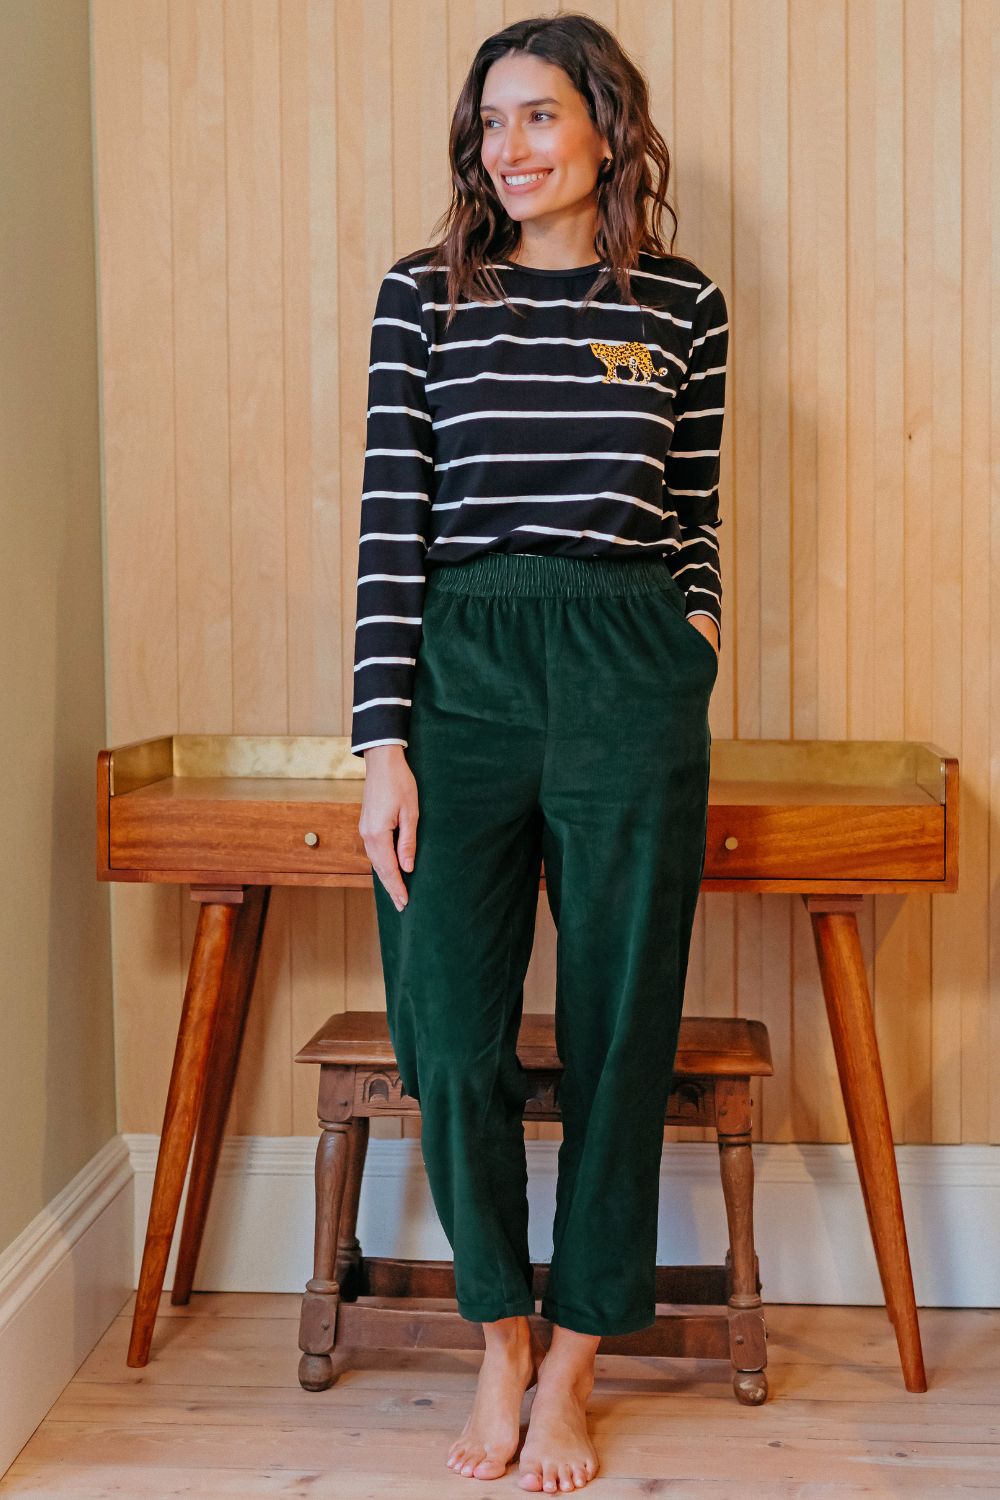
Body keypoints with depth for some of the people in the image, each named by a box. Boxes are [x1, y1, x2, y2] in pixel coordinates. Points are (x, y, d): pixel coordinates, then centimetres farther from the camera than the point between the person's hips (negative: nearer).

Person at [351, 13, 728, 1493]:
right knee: (450, 1029, -1)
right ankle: (500, 1330, 24)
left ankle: (571, 1362, 23)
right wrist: (383, 742, -5)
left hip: (631, 678, 1)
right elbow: (391, 522, 1)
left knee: (620, 1023, 5)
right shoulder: (423, 294, 7)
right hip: (459, 673, 0)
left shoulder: (684, 304, 9)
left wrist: (696, 635, 3)